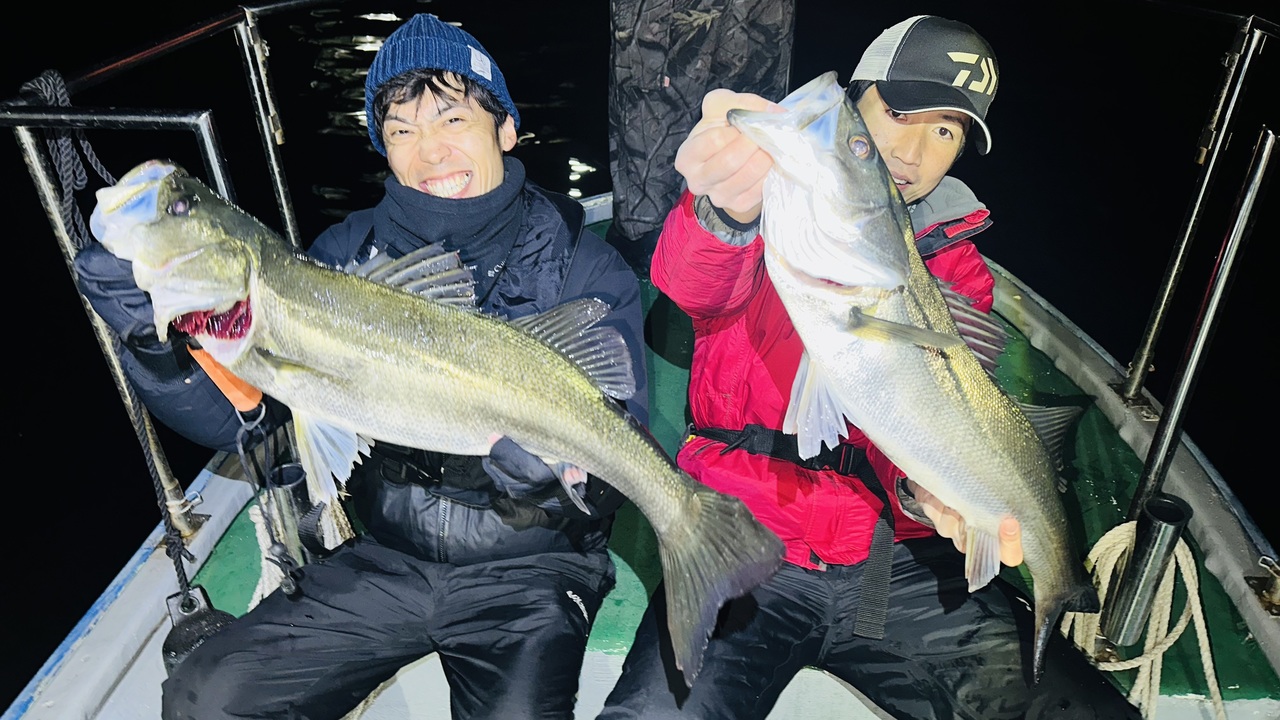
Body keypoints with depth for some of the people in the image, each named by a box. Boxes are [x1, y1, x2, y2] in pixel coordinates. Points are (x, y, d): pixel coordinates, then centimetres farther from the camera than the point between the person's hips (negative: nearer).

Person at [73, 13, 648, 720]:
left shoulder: (583, 269, -8)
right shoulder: (348, 251, 1)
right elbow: (243, 417, -1)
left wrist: (537, 455, -33)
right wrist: (155, 335, -19)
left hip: (528, 569, -3)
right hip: (385, 555, 4)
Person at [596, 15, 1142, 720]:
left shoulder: (958, 269, 12)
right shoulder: (779, 215, 3)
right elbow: (693, 283, -21)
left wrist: (929, 488, -23)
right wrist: (727, 209, -45)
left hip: (898, 554, 3)